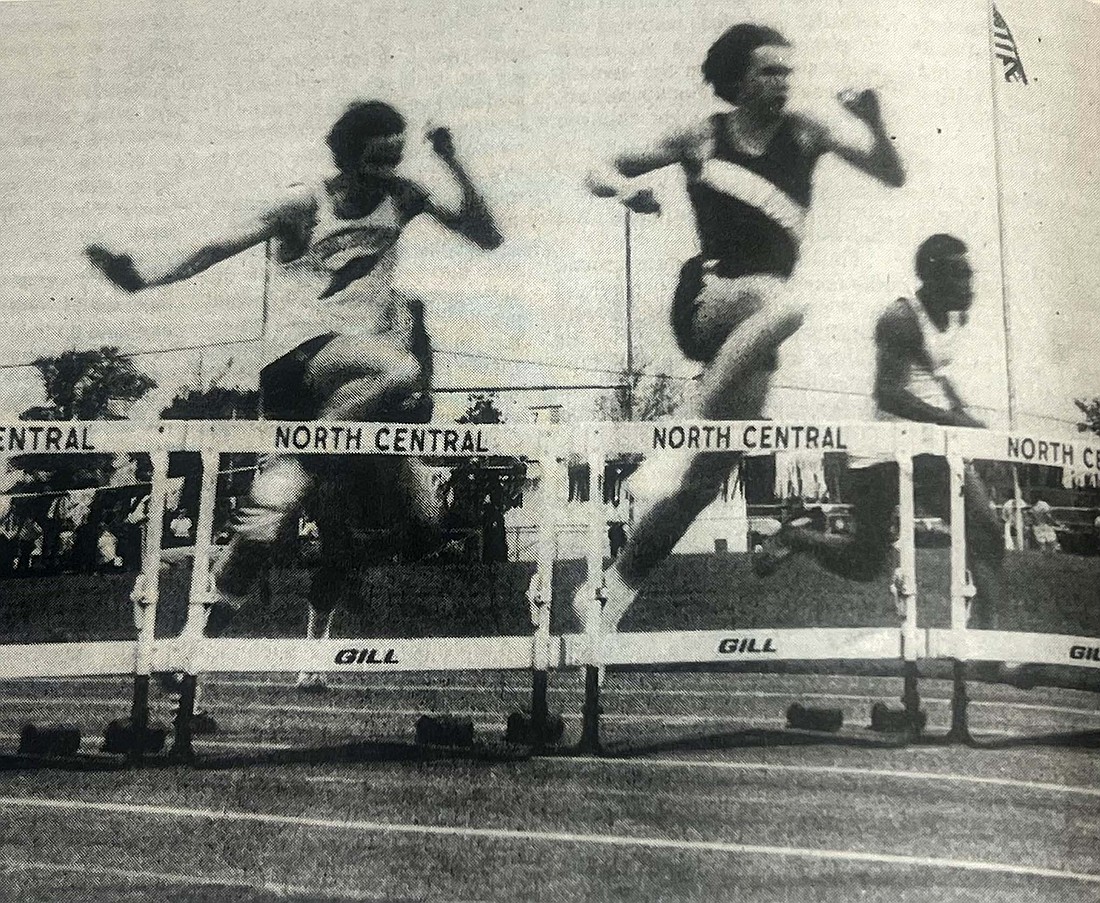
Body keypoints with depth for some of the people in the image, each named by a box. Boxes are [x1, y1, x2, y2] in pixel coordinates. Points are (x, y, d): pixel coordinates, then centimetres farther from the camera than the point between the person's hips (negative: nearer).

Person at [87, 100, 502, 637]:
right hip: (304, 350, -4)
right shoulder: (307, 205, 2)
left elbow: (487, 237, 10)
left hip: (364, 347, 4)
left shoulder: (402, 197, 13)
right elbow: (223, 248, -2)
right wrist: (145, 280, -13)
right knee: (401, 372, -35)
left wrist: (452, 161, 0)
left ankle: (219, 611, 6)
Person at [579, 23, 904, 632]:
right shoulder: (701, 140, 4)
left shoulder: (805, 133, 7)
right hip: (705, 298, -3)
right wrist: (625, 189, -12)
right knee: (785, 304, -38)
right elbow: (600, 175, 11)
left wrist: (873, 120, -19)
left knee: (706, 482, 2)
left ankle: (611, 590, 15)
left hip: (750, 328, 3)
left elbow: (892, 176, -1)